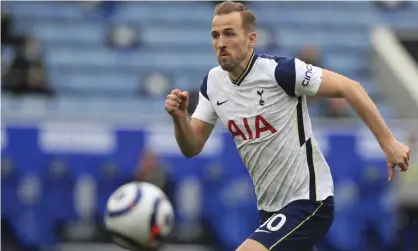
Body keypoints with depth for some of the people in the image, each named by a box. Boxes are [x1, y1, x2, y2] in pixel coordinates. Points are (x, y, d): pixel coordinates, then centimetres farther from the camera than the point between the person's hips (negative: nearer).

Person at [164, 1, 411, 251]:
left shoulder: (279, 71, -18)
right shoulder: (213, 83, 2)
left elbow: (348, 87, -16)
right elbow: (192, 146, 6)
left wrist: (388, 142, -18)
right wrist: (179, 117, -15)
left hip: (307, 202, -8)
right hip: (270, 208, 8)